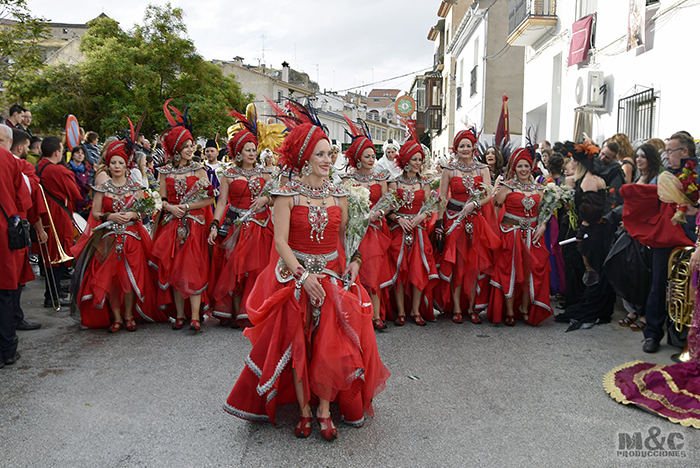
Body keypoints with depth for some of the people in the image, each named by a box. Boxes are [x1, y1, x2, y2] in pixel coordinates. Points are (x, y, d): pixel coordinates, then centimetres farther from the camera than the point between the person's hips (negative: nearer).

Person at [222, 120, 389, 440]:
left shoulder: (338, 195, 6)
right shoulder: (288, 194, -5)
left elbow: (346, 236, 13)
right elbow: (280, 241, -10)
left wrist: (354, 261, -3)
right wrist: (303, 275, -18)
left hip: (333, 277, 3)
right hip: (295, 276, -2)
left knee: (331, 347, -4)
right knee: (297, 347, 0)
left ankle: (325, 410, 12)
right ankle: (304, 410, 16)